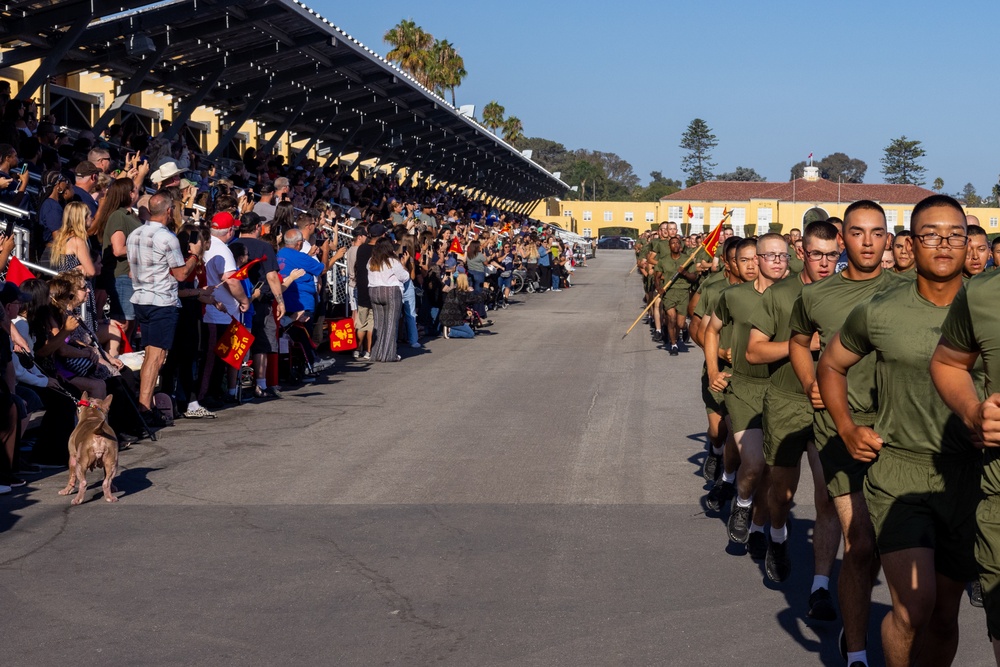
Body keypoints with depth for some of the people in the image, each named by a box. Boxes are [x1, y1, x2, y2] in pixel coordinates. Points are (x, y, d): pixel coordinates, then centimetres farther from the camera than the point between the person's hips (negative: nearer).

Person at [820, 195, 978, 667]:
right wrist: (847, 428, 4)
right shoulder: (879, 312, -1)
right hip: (897, 472, -2)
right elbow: (830, 365, 15)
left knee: (944, 615, 11)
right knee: (913, 607, -17)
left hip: (966, 477, 2)